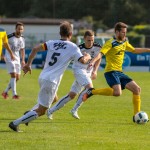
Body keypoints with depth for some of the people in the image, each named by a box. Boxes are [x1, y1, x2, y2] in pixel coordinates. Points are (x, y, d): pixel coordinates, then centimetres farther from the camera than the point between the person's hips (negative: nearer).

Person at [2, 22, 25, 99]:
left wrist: (23, 60, 9)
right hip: (9, 58, -7)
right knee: (13, 75, -17)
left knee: (17, 78, 5)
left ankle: (5, 92, 20)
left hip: (17, 59, 7)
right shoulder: (9, 37, -14)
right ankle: (14, 94, -15)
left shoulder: (22, 39, 5)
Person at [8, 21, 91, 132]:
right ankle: (15, 123, -7)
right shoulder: (72, 47, -3)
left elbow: (35, 49, 0)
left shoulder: (52, 43, 10)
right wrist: (87, 57, 10)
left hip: (42, 77, 7)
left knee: (53, 99, 33)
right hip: (51, 81, -7)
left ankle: (29, 113, 18)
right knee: (41, 111, 0)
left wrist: (28, 64, 7)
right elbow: (82, 60, -13)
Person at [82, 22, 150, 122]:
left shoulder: (124, 42, 14)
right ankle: (92, 92, -14)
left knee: (137, 89, 1)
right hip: (111, 71, -8)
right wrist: (93, 61, -42)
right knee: (117, 92, -30)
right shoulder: (111, 43, -10)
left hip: (120, 72, 8)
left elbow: (134, 50, 31)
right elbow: (101, 53, -24)